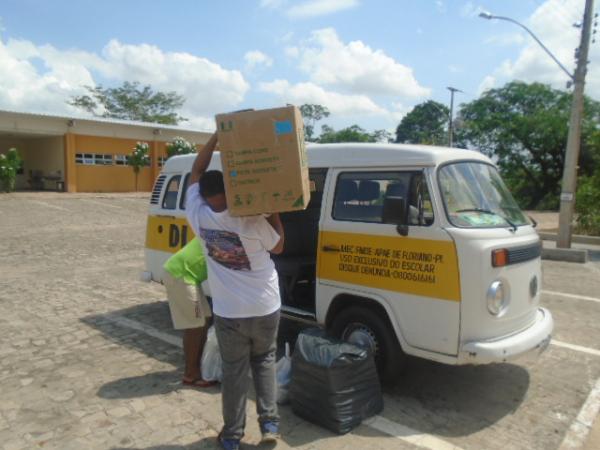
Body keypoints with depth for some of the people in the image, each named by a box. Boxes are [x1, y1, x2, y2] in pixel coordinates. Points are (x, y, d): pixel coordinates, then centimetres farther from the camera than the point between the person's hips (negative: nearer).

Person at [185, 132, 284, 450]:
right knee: (264, 361, 23)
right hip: (265, 308, -1)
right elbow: (278, 247, 1)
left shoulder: (198, 215, -7)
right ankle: (270, 423, 23)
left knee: (234, 371, 16)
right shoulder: (251, 220, -16)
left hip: (228, 313, 1)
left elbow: (196, 171, 4)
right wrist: (273, 210, 4)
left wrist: (217, 136, 1)